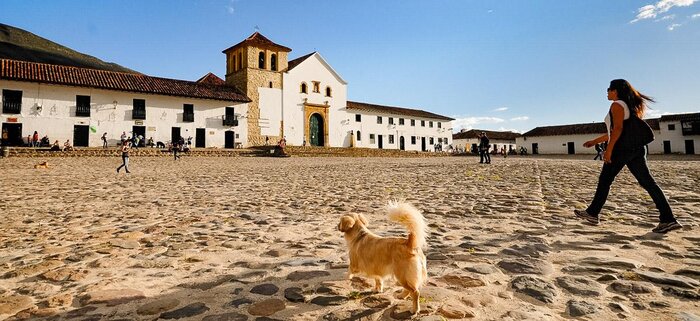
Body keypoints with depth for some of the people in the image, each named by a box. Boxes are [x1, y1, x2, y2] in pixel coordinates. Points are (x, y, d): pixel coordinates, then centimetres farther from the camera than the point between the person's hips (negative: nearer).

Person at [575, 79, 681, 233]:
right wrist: (595, 141, 31)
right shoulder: (628, 105, 25)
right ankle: (668, 219, 0)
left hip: (622, 148, -9)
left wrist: (608, 150, -21)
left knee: (604, 180, 0)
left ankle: (592, 213, 7)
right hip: (637, 148, 9)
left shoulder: (617, 105, -5)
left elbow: (618, 128, -18)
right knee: (648, 182, 4)